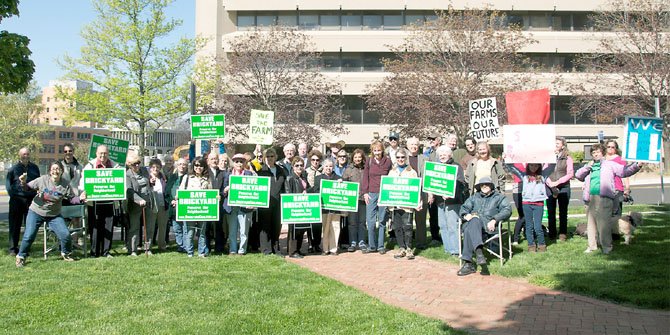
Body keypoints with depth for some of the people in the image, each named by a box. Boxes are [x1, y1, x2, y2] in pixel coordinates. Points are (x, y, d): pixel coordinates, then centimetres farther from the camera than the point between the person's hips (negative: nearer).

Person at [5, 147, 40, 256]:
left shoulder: (34, 168, 11)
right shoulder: (14, 168, 2)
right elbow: (8, 182, 5)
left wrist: (37, 193, 5)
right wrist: (12, 194, -5)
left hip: (31, 199, 2)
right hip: (17, 199, -2)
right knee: (15, 225, 1)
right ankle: (13, 248, 7)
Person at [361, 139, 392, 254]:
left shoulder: (387, 161, 4)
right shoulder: (369, 161, 7)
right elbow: (365, 177, 8)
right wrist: (365, 192, 0)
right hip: (371, 194, 1)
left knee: (382, 220, 3)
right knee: (370, 221, -2)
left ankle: (381, 246, 12)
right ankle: (372, 246, 7)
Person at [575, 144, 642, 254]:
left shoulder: (609, 164, 10)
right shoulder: (589, 166, 22)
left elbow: (624, 171, 1)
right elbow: (578, 175, 13)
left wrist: (636, 166, -14)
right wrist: (587, 167, 2)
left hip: (604, 198, -4)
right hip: (590, 198, 4)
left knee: (604, 223, -10)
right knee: (591, 222, 7)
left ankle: (606, 246, -2)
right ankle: (592, 245, 16)